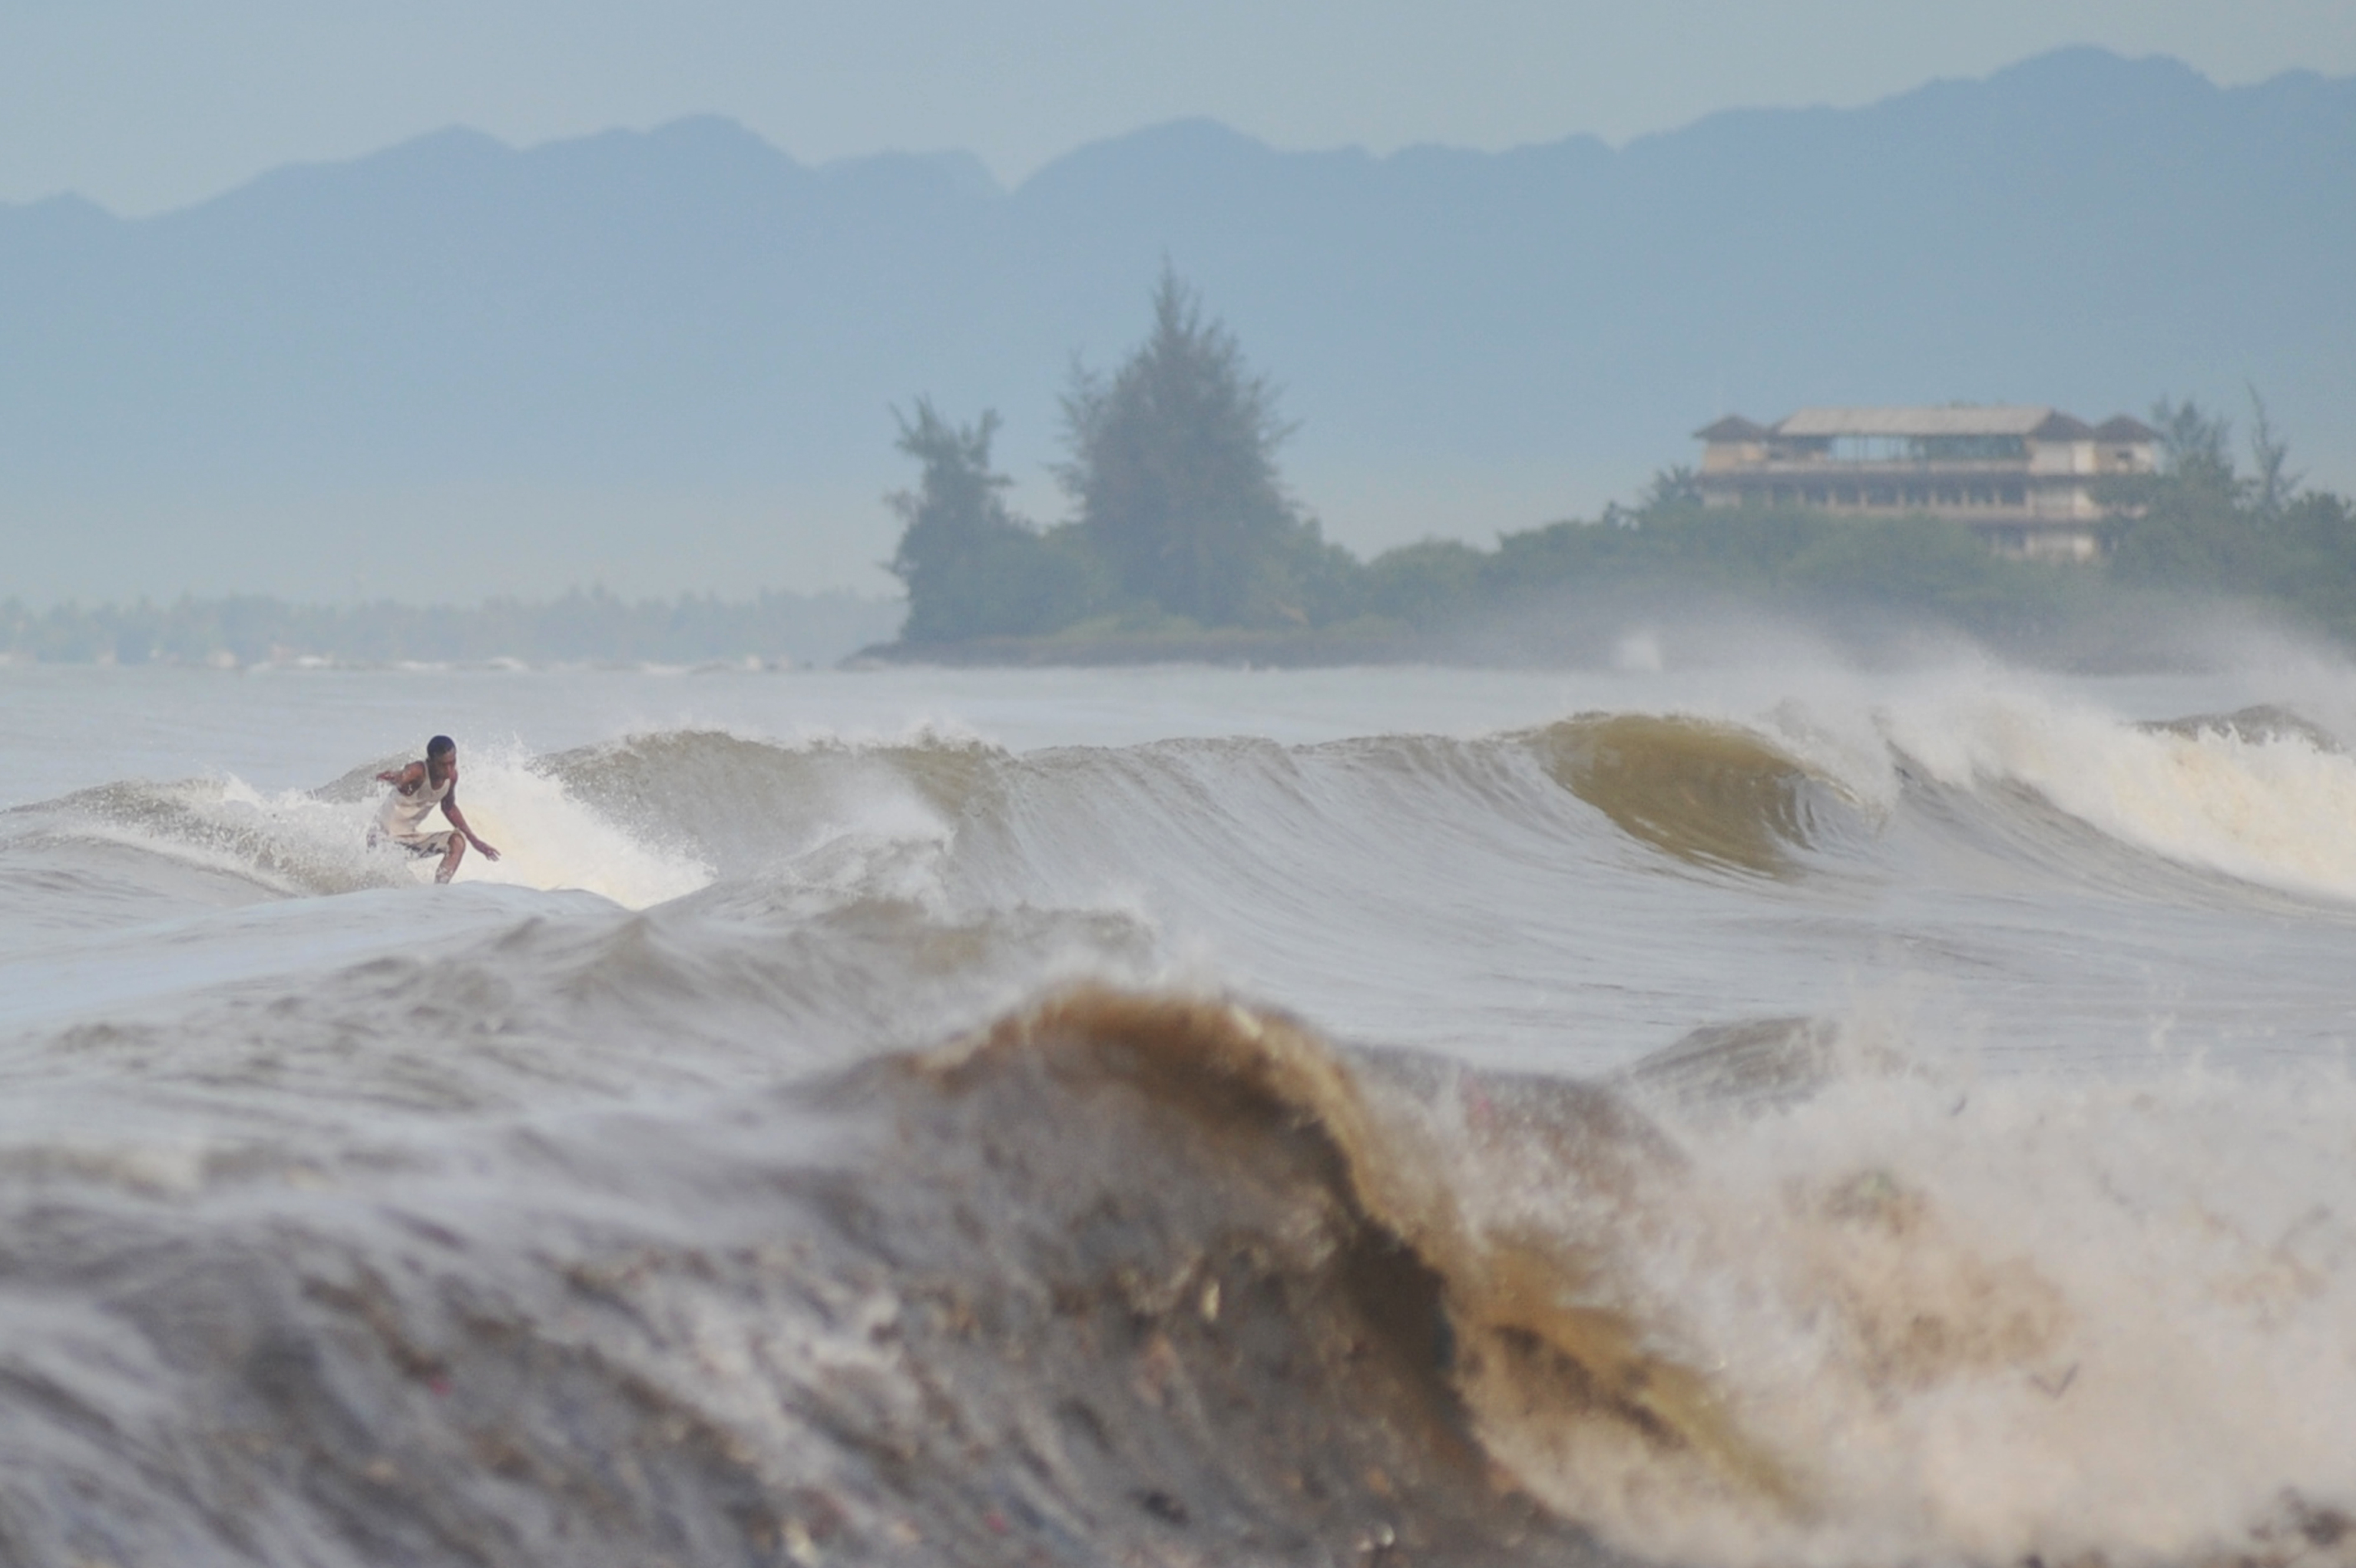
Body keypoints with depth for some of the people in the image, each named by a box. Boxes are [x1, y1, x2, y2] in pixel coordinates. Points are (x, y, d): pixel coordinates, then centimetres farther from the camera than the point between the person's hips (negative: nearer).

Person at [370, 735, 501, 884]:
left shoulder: (451, 776, -4)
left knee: (457, 842, -11)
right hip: (386, 838, -7)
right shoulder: (418, 772, -26)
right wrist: (396, 779, -76)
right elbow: (401, 779, -50)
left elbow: (449, 808, 15)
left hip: (412, 838, 7)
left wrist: (474, 841, 16)